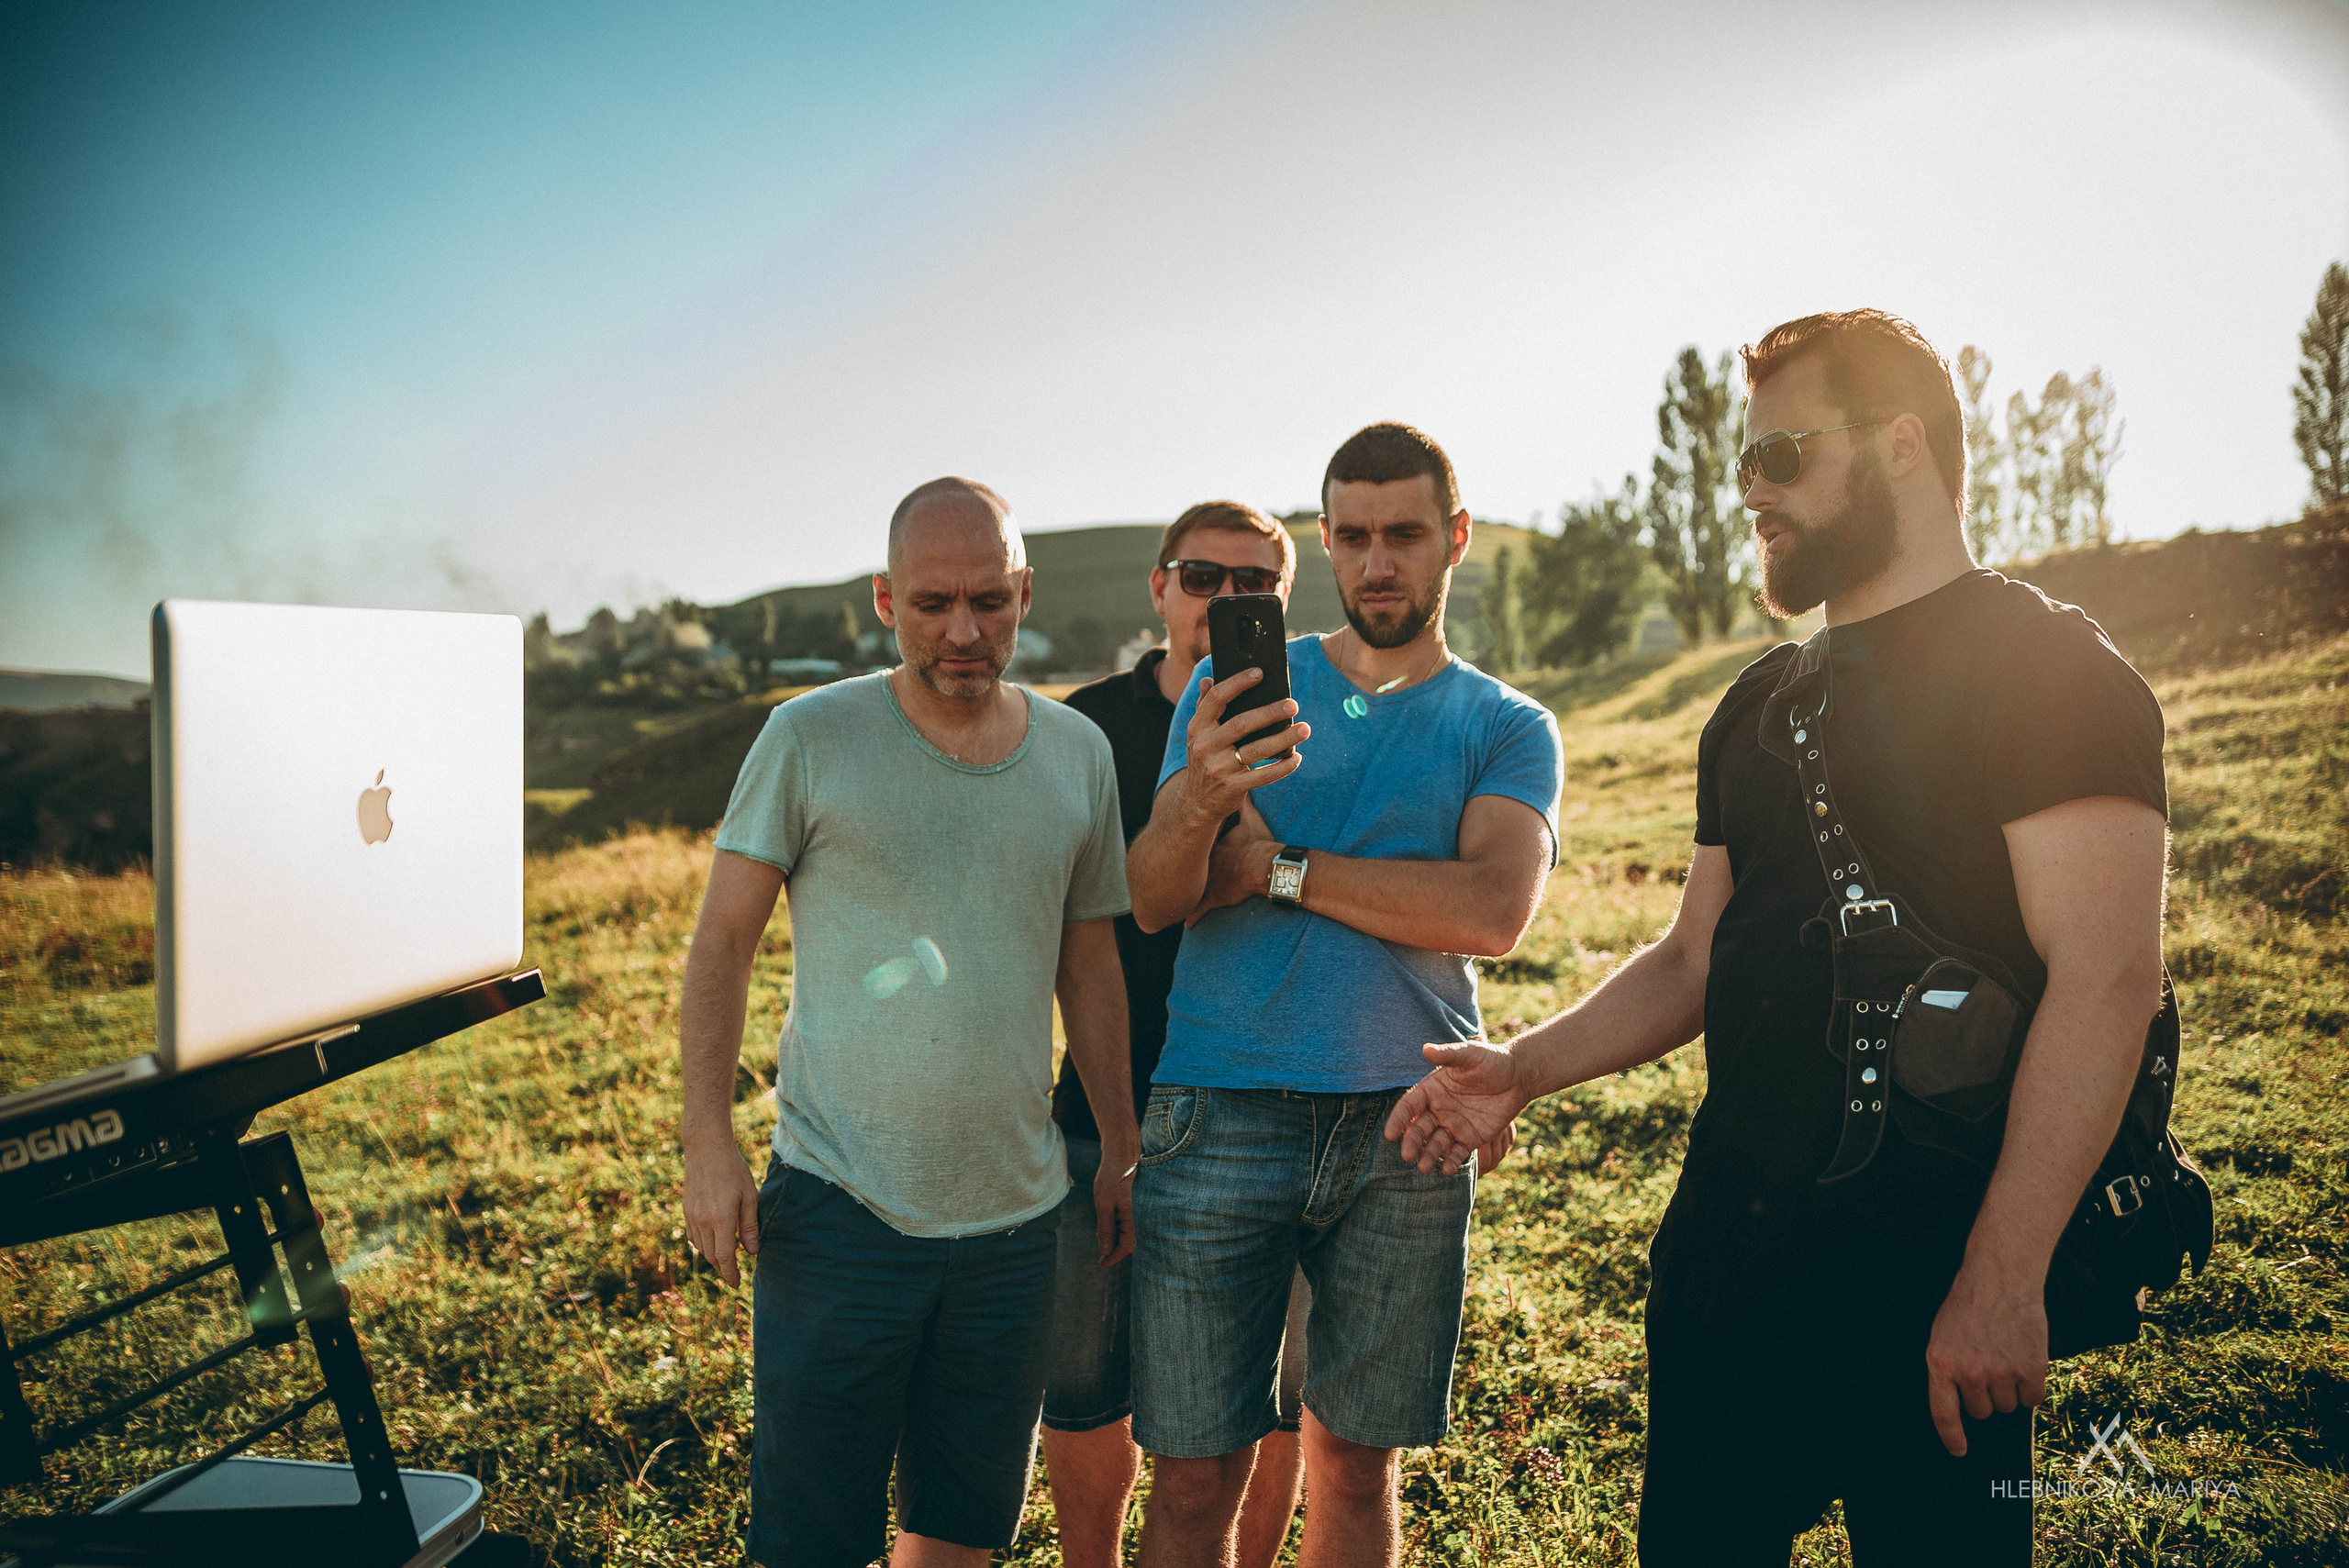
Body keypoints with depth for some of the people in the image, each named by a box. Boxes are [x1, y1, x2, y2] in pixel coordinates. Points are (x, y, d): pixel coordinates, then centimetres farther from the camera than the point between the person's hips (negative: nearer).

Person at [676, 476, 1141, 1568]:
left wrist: (1120, 1146, 13)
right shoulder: (812, 739, -5)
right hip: (839, 1208, -3)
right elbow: (721, 946, -2)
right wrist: (708, 1139, -10)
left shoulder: (1078, 753, 6)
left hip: (1017, 1211, 4)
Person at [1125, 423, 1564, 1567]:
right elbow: (1151, 901, -2)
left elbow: (1491, 912, -11)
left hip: (1406, 1129, 1)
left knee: (1354, 1469, 11)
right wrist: (1197, 804, -24)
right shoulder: (1236, 692, 10)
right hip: (1220, 1117, 0)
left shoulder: (1507, 730, 8)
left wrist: (1279, 869, -8)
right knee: (1194, 1475, 1)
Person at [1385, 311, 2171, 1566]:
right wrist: (1528, 1066, 2)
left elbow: (2107, 980, -17)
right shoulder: (1761, 706, 14)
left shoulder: (2045, 667, -8)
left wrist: (2002, 1279, -22)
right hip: (1724, 1258, 7)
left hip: (1928, 1286, -6)